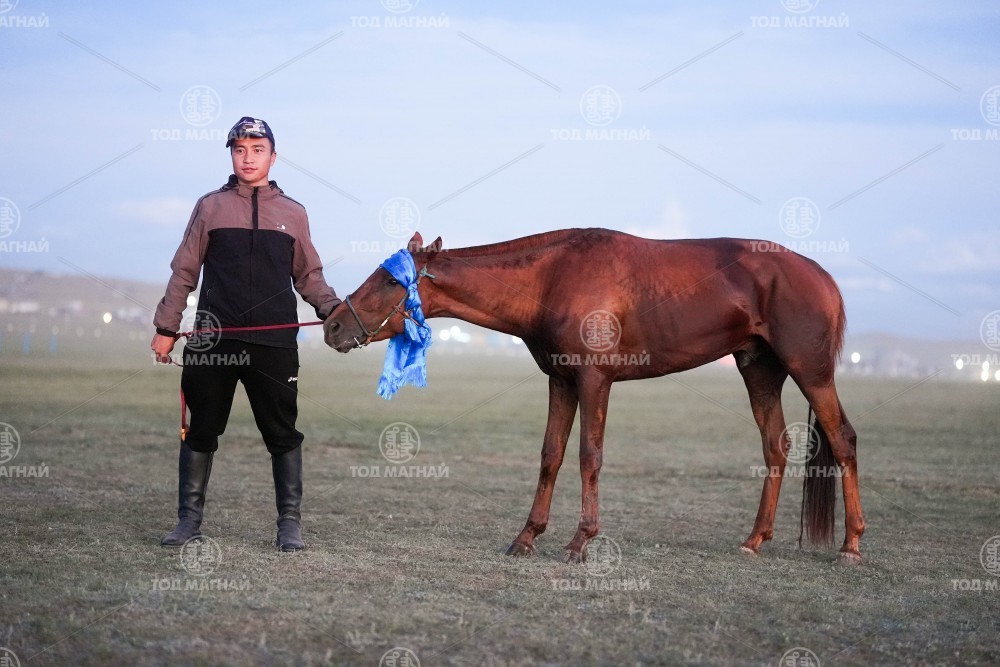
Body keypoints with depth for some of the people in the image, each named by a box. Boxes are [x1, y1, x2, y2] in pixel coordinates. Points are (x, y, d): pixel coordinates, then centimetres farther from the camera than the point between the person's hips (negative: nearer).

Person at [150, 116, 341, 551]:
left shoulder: (293, 213, 10)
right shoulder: (210, 207, 8)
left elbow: (309, 277, 12)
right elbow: (184, 271, 9)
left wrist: (334, 310, -4)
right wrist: (166, 327, 4)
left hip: (274, 343, 0)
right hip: (213, 341, 0)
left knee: (282, 434, 3)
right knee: (201, 432, 7)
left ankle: (290, 522, 10)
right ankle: (189, 519, 16)